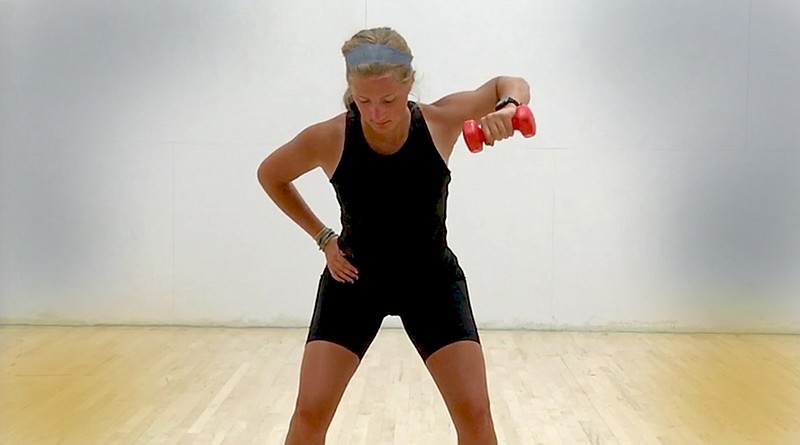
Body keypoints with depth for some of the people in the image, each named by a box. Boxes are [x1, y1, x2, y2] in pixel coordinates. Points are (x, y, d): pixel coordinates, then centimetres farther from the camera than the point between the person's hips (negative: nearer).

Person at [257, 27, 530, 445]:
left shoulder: (441, 121, -19)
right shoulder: (327, 139, -20)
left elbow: (510, 84, -1)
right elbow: (270, 176, 1)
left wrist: (507, 108, -25)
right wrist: (323, 238, -3)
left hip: (432, 280, 1)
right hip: (354, 279, 0)